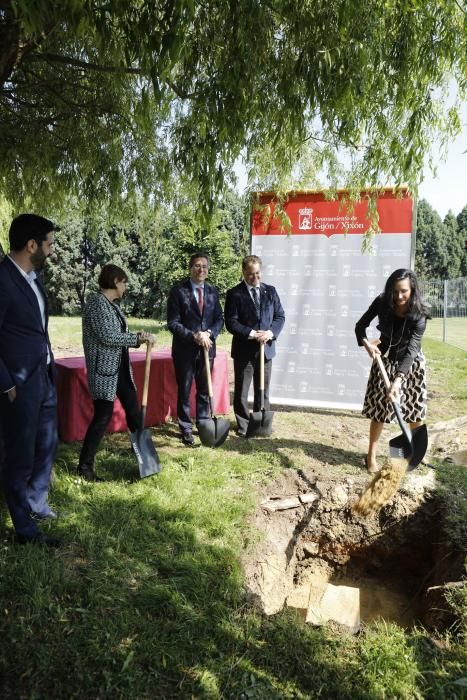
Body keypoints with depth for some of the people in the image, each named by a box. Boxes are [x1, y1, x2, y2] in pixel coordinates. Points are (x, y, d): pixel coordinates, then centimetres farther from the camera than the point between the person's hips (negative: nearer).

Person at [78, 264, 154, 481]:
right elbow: (107, 336, -22)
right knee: (103, 415, -6)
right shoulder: (97, 303, -15)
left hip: (120, 367, 9)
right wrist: (138, 338, -17)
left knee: (133, 407, 17)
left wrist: (137, 338, -1)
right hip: (104, 369, -9)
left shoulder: (113, 304, 12)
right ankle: (85, 465, 7)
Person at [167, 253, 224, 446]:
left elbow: (220, 319, 6)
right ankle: (186, 430, 19)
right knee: (184, 391, 6)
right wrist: (193, 336, -20)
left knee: (204, 390, 14)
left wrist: (208, 333, -13)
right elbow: (173, 323, -11)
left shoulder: (213, 291, 6)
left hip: (207, 348, 4)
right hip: (184, 349, -4)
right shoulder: (178, 290, -7)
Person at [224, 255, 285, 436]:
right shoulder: (234, 293, -4)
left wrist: (270, 333, -12)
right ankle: (243, 426, 18)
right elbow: (231, 322, -10)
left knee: (263, 391, 13)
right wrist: (251, 334, -19)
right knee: (241, 392, 5)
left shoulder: (270, 291, 8)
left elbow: (280, 316, 6)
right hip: (244, 350, -3)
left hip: (266, 348, 4)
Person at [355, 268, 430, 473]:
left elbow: (410, 351, -33)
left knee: (416, 409, 3)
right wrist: (366, 344, -30)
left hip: (411, 362, -1)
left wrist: (397, 381, -44)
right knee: (379, 407, 0)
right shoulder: (382, 303, -19)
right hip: (385, 359, 1)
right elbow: (360, 326, -9)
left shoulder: (418, 316, -26)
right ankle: (371, 456, 9)